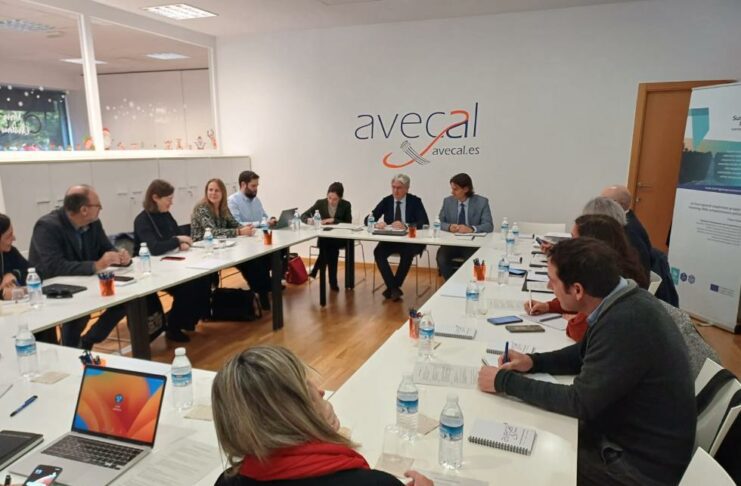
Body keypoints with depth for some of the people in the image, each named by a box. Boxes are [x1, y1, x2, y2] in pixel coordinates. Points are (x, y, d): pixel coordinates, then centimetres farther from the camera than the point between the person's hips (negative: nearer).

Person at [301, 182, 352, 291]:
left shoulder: (346, 205, -3)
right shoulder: (320, 203, 0)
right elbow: (303, 215, 0)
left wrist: (333, 220, -20)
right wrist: (309, 219, -24)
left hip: (340, 238, -1)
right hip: (324, 237, 1)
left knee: (331, 245, -34)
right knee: (327, 246, -33)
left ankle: (315, 270, -15)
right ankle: (333, 281, -23)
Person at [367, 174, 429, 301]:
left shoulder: (415, 201, -2)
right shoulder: (386, 201, 4)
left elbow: (425, 223, -15)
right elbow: (368, 219, 1)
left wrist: (405, 225, -31)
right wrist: (376, 223, -23)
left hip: (410, 240, -3)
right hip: (390, 239, 3)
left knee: (407, 254, -33)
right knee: (378, 252, -26)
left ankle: (393, 287, -16)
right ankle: (393, 288, -20)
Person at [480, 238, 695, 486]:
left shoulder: (625, 323, -33)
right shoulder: (622, 300, -4)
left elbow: (580, 403, -26)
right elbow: (585, 353, 13)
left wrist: (505, 381, -19)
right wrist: (533, 362, -1)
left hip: (643, 463, -8)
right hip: (628, 431, 8)